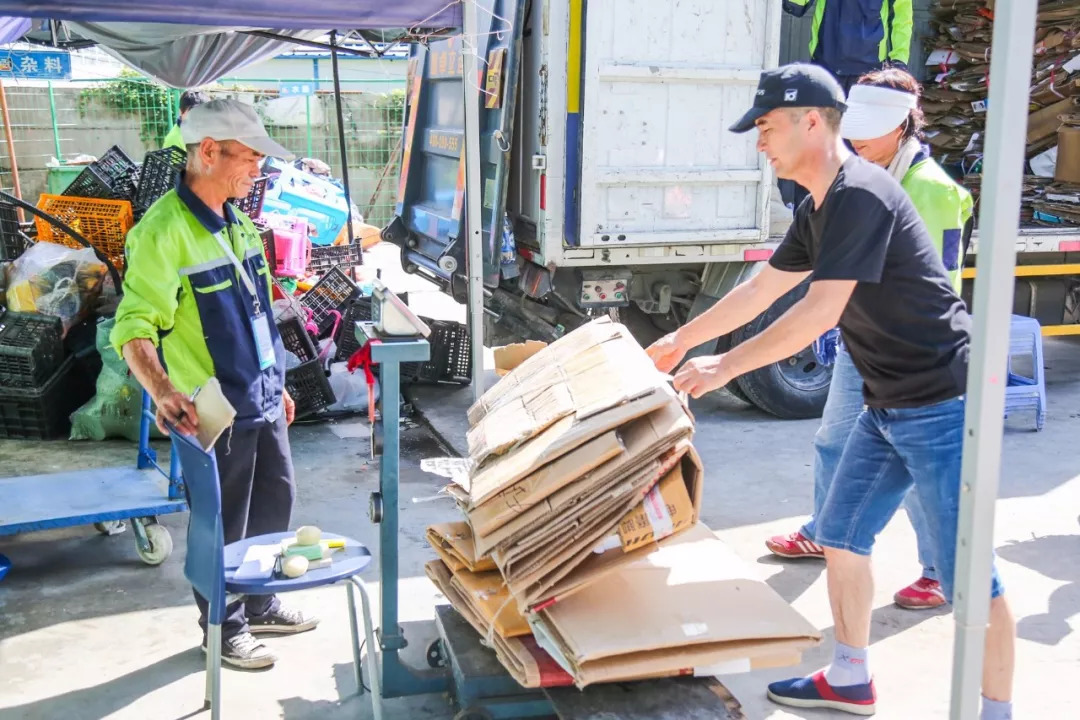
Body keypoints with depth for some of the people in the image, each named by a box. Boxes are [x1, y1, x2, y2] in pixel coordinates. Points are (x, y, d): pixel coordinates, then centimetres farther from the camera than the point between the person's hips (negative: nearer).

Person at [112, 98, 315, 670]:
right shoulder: (163, 231, -20)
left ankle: (259, 605, 39)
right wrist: (162, 391, -42)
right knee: (223, 525, 7)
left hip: (261, 402, 8)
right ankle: (225, 629, 26)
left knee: (274, 504, 19)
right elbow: (134, 328, -25)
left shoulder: (236, 222, 7)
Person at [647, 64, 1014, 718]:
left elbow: (820, 312, -25)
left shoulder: (860, 195, -20)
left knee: (965, 573, -3)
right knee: (842, 538, 15)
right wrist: (681, 340, 26)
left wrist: (726, 366, -19)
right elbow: (760, 290, 21)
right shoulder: (820, 210, 11)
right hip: (888, 406, 10)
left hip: (941, 406, -10)